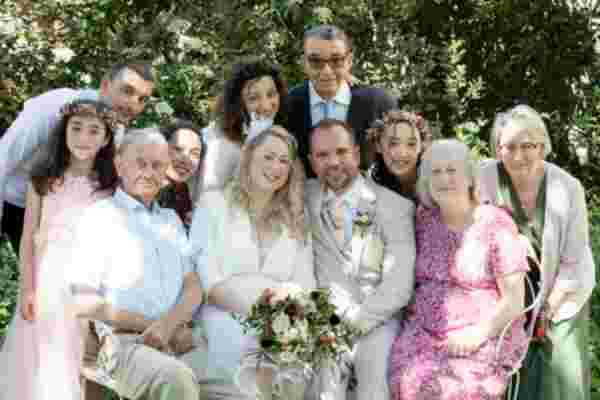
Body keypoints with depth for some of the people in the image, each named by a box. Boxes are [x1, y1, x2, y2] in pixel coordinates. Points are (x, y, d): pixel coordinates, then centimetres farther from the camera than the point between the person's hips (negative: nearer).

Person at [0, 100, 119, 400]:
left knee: (79, 362, 1)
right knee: (39, 364, 3)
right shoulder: (43, 179, 5)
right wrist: (27, 288, -3)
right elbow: (29, 238, 4)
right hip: (48, 277, 0)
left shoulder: (110, 186, 4)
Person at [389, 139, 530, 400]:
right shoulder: (423, 219, 9)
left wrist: (478, 334, -18)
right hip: (423, 333, 3)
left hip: (484, 339, -3)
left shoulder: (495, 223, -4)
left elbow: (514, 301, -6)